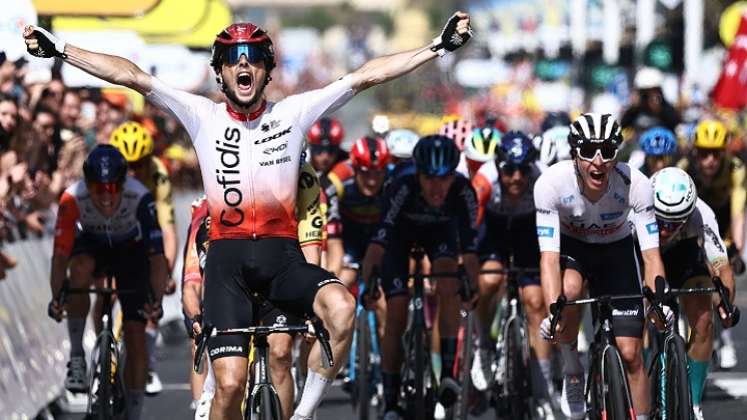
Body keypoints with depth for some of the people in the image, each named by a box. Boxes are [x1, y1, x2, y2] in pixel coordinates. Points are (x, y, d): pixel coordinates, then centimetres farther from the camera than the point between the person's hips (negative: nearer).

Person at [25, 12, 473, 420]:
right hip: (228, 255, 0)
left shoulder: (294, 112, 6)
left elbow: (366, 75, 1)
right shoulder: (203, 116, 6)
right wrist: (60, 49, -5)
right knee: (230, 383, -14)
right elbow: (133, 76, 0)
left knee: (341, 307, -31)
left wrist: (440, 47, -4)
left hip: (282, 254, 1)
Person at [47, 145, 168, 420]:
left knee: (135, 335, -8)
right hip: (92, 244, 0)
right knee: (81, 269, -37)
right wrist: (56, 297, -49)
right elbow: (61, 254, -34)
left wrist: (157, 300, -52)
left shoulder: (139, 198, -37)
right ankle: (76, 357, -21)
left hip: (130, 250, 0)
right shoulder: (73, 199, -34)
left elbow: (157, 255, -39)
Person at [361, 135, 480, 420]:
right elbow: (379, 240, -45)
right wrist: (366, 285, -54)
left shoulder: (462, 191, -36)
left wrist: (474, 290, -47)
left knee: (448, 283, -29)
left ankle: (448, 371, -22)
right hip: (401, 231, -1)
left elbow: (469, 247, -38)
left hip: (440, 230, 1)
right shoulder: (402, 189, -40)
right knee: (396, 314, -9)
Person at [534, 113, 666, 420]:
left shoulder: (635, 185, -30)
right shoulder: (551, 183, -32)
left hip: (616, 248, 1)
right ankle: (571, 368, -10)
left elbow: (651, 256, -29)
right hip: (570, 245, -1)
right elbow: (549, 257, -35)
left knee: (630, 354, -6)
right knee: (570, 288, -36)